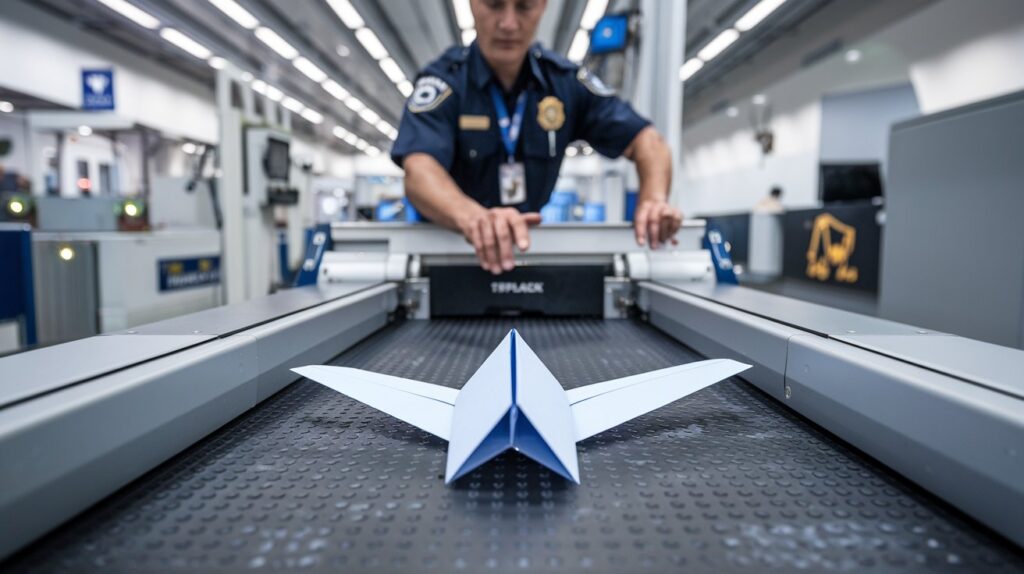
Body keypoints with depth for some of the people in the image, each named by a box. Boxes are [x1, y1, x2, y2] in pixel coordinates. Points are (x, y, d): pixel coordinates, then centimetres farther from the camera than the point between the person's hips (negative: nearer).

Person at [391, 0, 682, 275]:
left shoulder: (566, 80, -1)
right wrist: (474, 218, -50)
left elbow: (644, 139, -3)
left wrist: (654, 200, -25)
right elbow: (419, 173, -29)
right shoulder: (443, 81, -12)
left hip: (531, 246, 2)